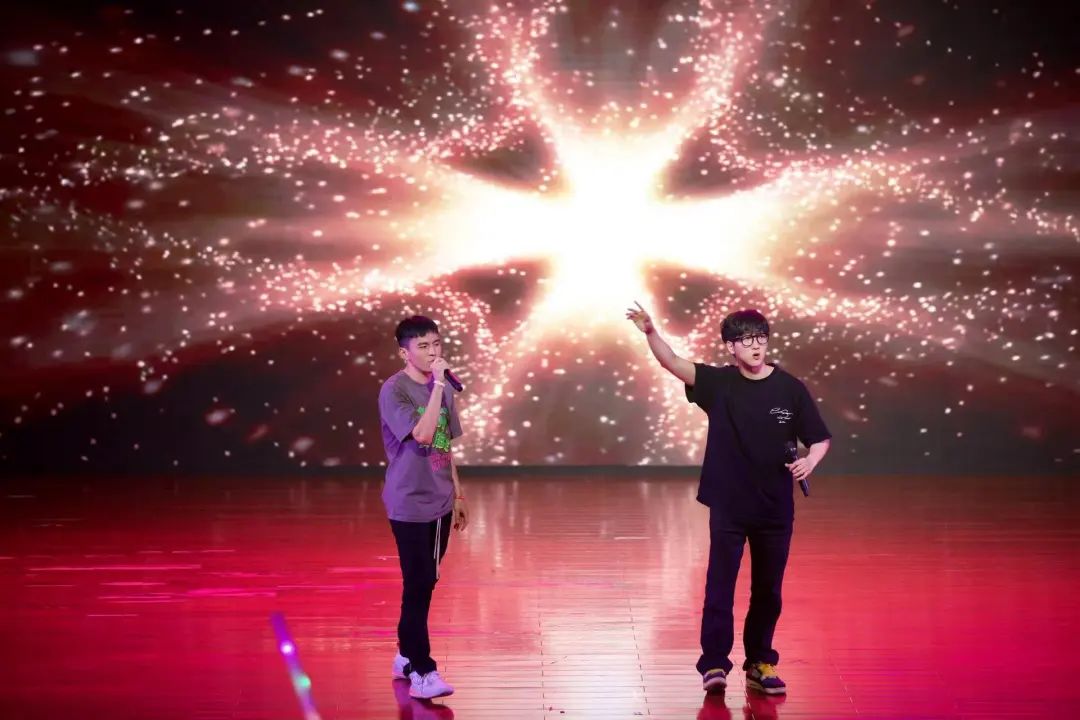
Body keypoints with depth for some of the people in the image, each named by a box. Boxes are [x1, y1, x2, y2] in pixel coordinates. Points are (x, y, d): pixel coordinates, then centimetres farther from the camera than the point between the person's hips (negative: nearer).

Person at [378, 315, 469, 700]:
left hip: (440, 502, 7)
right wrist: (437, 385, -27)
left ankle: (407, 656, 26)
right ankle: (421, 671, -1)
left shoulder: (441, 389, 7)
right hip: (410, 504, -7)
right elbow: (423, 435, -28)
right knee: (419, 584, -7)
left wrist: (458, 495, 17)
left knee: (424, 582, 14)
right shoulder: (393, 390, -15)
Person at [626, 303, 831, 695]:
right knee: (719, 586, -3)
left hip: (775, 508, 1)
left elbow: (820, 438, 2)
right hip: (728, 505, -1)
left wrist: (809, 461, -20)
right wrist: (650, 332, -36)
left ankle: (760, 665, 22)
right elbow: (673, 363, -18)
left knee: (767, 590, 10)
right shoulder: (718, 383, -5)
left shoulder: (790, 389, -4)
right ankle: (714, 664, 2)